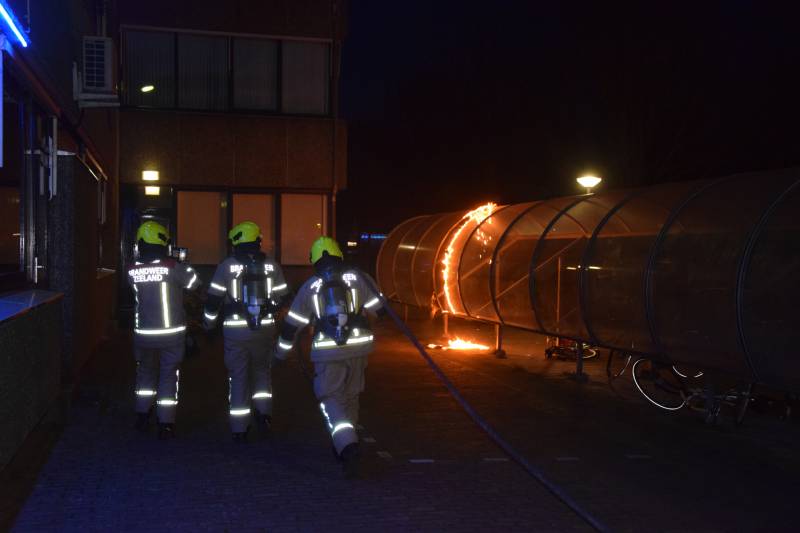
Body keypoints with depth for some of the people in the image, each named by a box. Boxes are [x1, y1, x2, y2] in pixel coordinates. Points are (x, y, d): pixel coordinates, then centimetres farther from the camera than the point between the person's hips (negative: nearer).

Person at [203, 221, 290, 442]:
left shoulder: (227, 266, -6)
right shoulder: (272, 266, 1)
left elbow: (214, 298, -4)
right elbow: (281, 297, 8)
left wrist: (208, 324, 11)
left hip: (235, 329, -2)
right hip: (265, 328, 2)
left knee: (238, 377, 7)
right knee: (262, 369, 24)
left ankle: (240, 429, 9)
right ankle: (264, 411, 13)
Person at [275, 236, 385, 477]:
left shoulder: (309, 287, 8)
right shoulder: (357, 278, 7)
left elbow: (292, 324, 12)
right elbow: (381, 307, 7)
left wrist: (281, 351, 24)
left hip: (327, 351, -2)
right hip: (358, 347, 2)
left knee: (331, 400, 3)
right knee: (350, 397, 19)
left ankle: (347, 447, -19)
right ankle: (345, 446, 32)